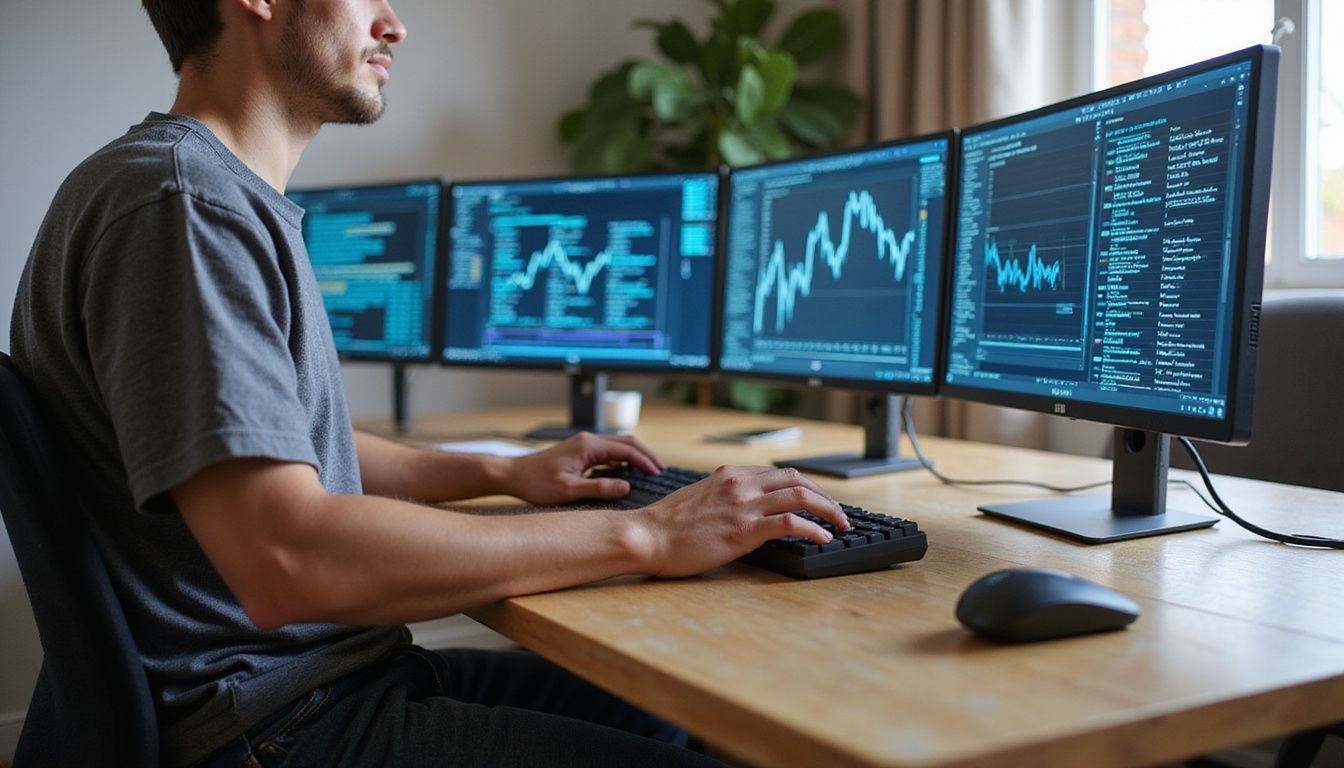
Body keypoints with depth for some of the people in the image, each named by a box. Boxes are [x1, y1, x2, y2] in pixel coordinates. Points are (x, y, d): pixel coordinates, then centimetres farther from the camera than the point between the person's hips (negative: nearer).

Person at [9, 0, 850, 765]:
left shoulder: (235, 200, 12)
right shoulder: (176, 200, -20)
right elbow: (286, 560, -31)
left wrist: (506, 473, 13)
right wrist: (642, 536, -25)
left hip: (336, 670, 10)